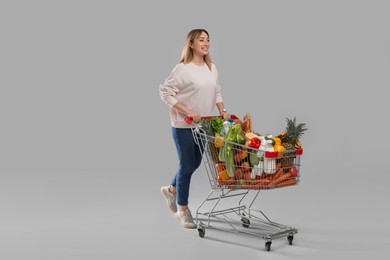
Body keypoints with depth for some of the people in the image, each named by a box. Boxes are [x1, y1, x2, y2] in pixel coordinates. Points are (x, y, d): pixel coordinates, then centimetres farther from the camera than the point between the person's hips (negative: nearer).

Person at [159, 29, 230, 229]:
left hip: (203, 124, 7)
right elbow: (166, 92, -15)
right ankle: (183, 209, 16)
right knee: (187, 166, 0)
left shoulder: (212, 68, 7)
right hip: (183, 125, -7)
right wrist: (188, 112, -20)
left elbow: (216, 92, 16)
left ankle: (171, 190, 43)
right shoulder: (182, 68, -14)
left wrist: (222, 111, 1)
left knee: (195, 163, 17)